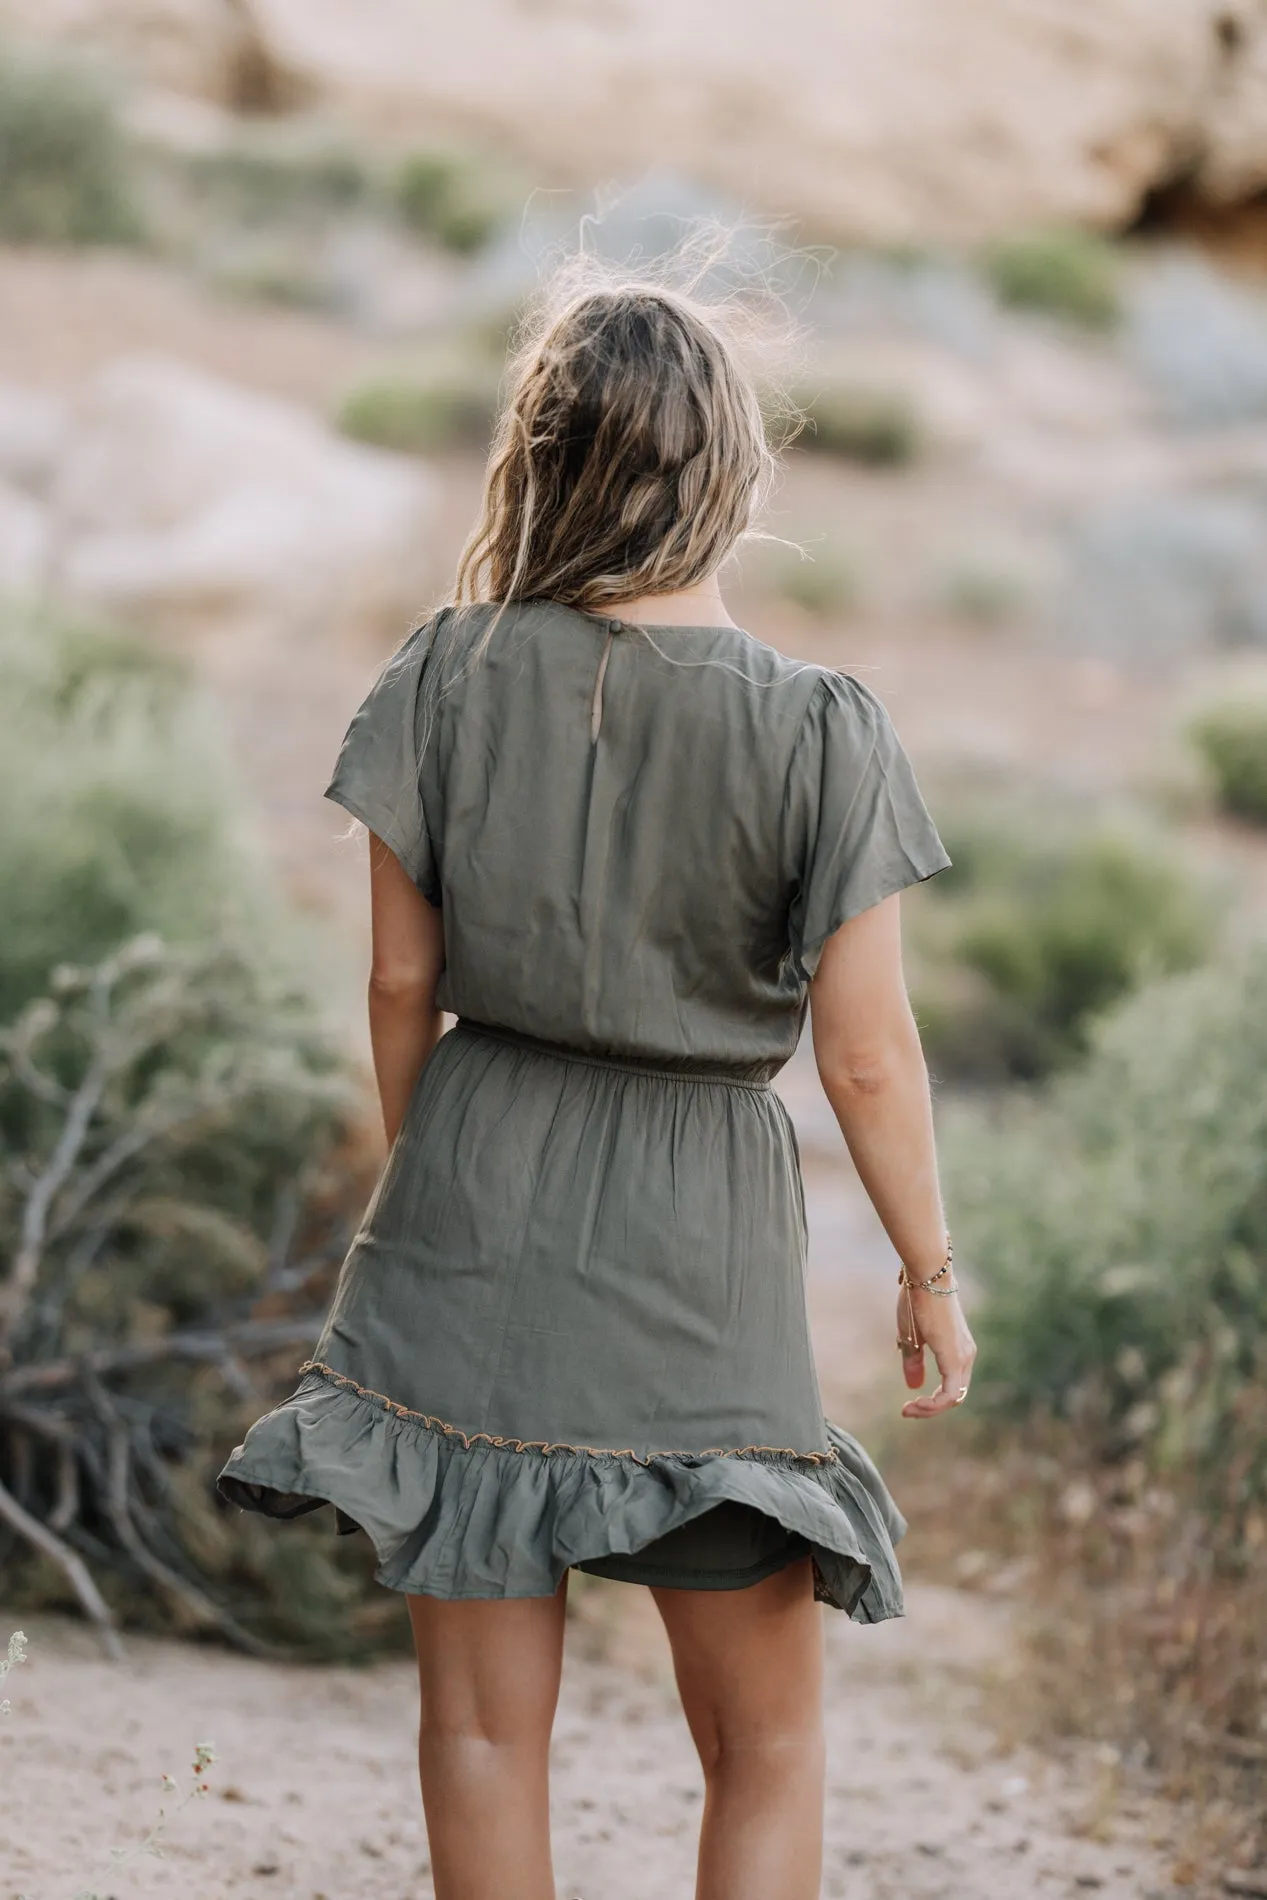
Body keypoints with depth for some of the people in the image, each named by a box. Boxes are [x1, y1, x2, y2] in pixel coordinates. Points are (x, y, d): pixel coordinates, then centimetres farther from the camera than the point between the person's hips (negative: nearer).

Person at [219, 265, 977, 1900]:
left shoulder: (451, 677, -6)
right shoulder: (818, 732, -12)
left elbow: (402, 983, 0)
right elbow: (866, 1060, -9)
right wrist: (931, 1272, 6)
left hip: (470, 1210, 2)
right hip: (699, 1237, -2)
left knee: (483, 1720, 11)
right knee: (766, 1742, 13)